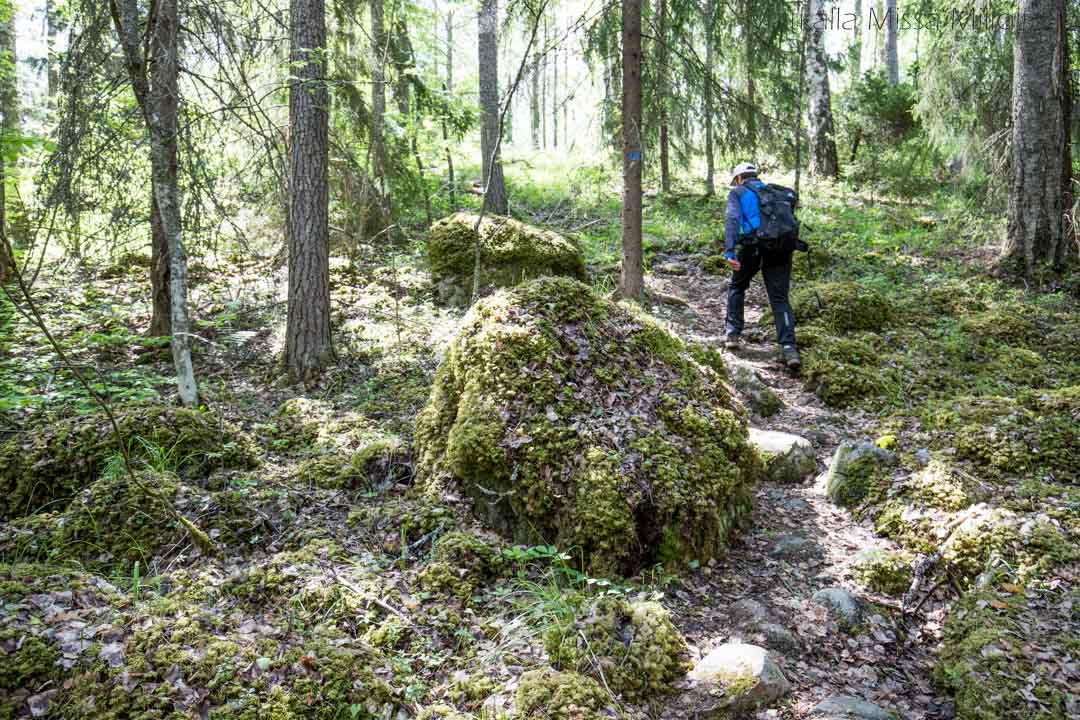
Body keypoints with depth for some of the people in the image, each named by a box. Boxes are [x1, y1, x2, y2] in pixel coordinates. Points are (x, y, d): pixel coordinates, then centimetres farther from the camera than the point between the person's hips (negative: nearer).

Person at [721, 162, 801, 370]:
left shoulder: (738, 193, 13)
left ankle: (732, 334, 23)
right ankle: (789, 347, -14)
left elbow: (732, 219, -6)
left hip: (751, 248, -3)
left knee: (736, 288, 23)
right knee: (779, 298, 2)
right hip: (780, 248, 3)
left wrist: (729, 251, -16)